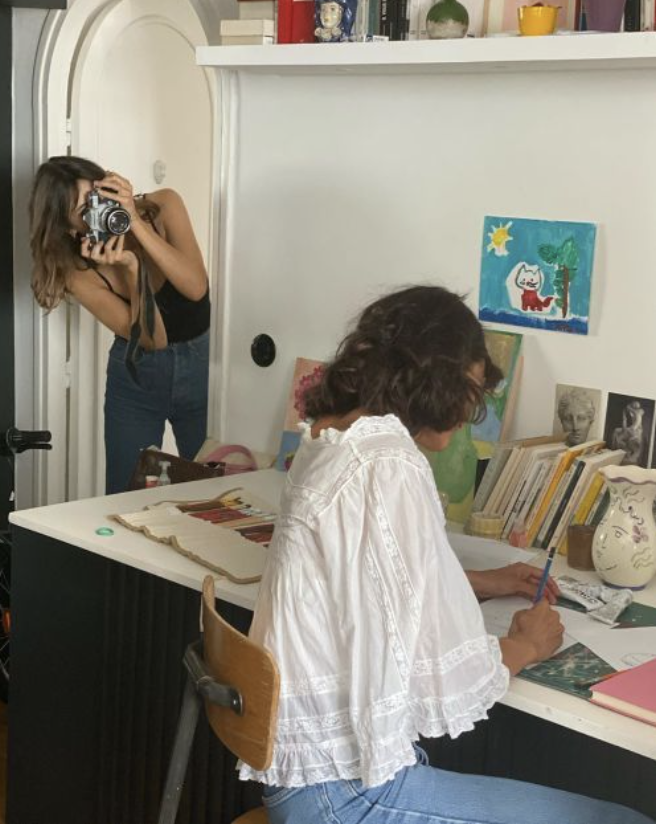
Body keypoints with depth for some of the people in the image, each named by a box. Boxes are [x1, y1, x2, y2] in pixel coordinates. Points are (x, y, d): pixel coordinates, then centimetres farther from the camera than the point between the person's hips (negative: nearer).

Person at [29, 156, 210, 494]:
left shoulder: (162, 206, -16)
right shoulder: (78, 273, -17)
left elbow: (197, 288, -26)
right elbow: (152, 338, -22)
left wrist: (137, 223, -32)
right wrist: (130, 268, -36)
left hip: (202, 367, 1)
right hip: (136, 377, 0)